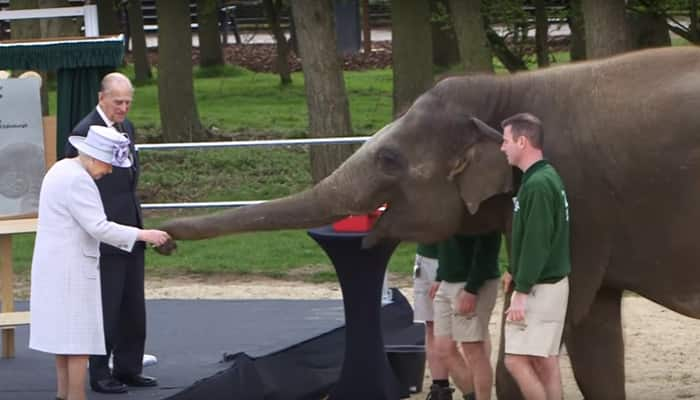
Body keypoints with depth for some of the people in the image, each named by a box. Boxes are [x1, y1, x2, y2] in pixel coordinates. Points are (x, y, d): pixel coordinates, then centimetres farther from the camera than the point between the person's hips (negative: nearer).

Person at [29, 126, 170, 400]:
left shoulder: (61, 169, 13)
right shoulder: (77, 180, -20)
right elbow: (99, 227, -24)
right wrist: (143, 235, -19)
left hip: (53, 266, 11)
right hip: (71, 269, -11)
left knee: (63, 334, 17)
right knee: (80, 338, -7)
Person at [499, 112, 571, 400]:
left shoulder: (538, 184, -18)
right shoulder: (547, 177, 12)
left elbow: (536, 243, -21)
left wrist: (522, 291, -21)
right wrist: (515, 272, 19)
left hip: (540, 287, -10)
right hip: (552, 283, 10)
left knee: (516, 360, -9)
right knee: (545, 362, 10)